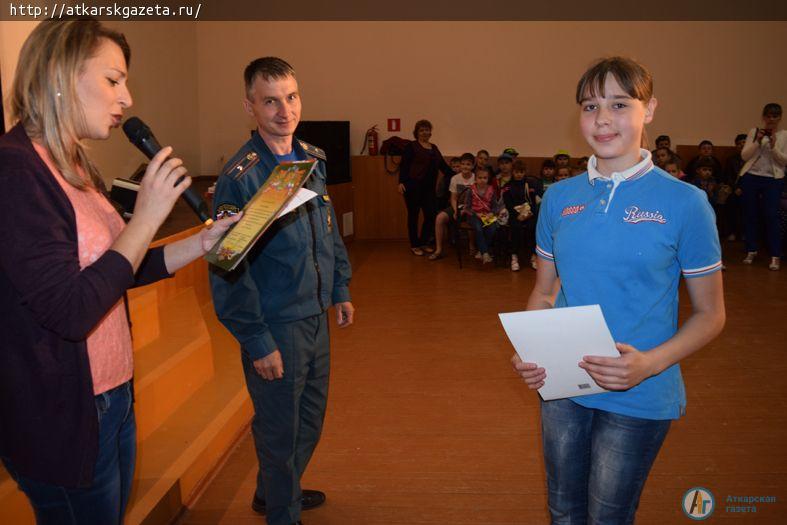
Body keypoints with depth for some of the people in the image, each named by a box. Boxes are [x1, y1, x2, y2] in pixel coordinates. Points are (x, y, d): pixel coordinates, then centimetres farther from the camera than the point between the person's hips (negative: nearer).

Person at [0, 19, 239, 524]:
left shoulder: (76, 169, 8)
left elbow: (119, 270, 12)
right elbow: (70, 311, -26)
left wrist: (203, 242, 0)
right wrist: (147, 217, -21)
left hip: (113, 398, 9)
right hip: (64, 420, -9)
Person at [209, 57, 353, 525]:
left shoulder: (313, 159, 5)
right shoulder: (241, 176, -17)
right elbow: (229, 270, -18)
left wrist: (341, 289, 15)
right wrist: (257, 341, -18)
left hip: (317, 316, 7)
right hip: (276, 326, -7)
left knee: (311, 418, 22)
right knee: (280, 429, 9)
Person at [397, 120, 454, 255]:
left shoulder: (434, 148, 17)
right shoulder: (411, 146, -1)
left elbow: (443, 166, 18)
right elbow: (403, 165, -8)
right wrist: (401, 182, -19)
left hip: (429, 188, 6)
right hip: (413, 186, -6)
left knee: (431, 215, 2)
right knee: (413, 215, 3)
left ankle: (424, 243, 19)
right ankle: (414, 245, 13)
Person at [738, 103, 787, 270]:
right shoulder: (754, 132, 5)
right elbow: (744, 156, 0)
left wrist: (773, 147, -16)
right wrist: (757, 141, -13)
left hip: (773, 180, -1)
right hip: (751, 177, 2)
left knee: (771, 216, -8)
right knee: (750, 215, 7)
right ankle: (751, 250, 21)